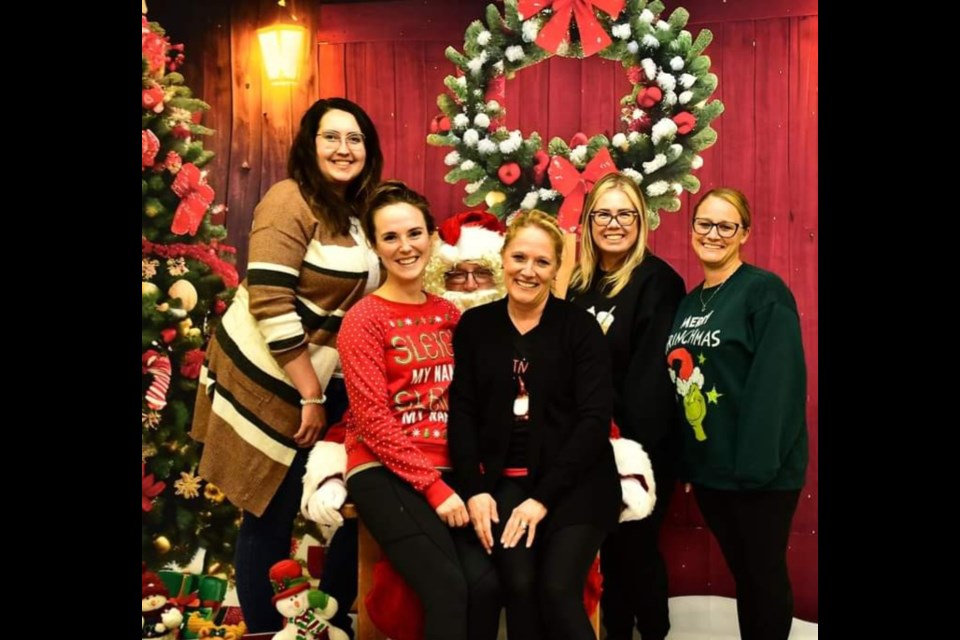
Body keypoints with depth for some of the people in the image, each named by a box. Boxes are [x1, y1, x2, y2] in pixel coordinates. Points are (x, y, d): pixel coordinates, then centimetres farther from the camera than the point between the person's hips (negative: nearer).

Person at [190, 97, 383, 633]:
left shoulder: (359, 213, 10)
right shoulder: (292, 200, -14)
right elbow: (269, 304, -21)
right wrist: (309, 395, -18)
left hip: (324, 381, 8)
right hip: (271, 381, -7)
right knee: (271, 518, 2)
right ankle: (265, 629, 21)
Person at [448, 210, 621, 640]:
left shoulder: (579, 326, -2)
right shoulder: (474, 325, 6)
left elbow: (595, 418, -7)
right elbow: (462, 413, 5)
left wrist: (544, 498, -13)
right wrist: (474, 489, -7)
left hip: (573, 483, -2)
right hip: (504, 481, 2)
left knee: (558, 590, -17)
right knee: (518, 585, -17)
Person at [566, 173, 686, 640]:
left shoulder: (658, 281, -10)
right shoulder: (579, 283, 9)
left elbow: (653, 373, -16)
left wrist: (632, 441, -21)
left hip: (640, 442, -5)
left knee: (636, 545, 5)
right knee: (608, 547, 14)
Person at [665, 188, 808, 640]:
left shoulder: (765, 291, -11)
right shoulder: (690, 302, 11)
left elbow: (777, 385, -18)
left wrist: (758, 463, -23)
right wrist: (686, 461, 9)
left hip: (757, 471, -6)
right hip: (708, 467, 6)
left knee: (765, 574, 8)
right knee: (741, 572, 18)